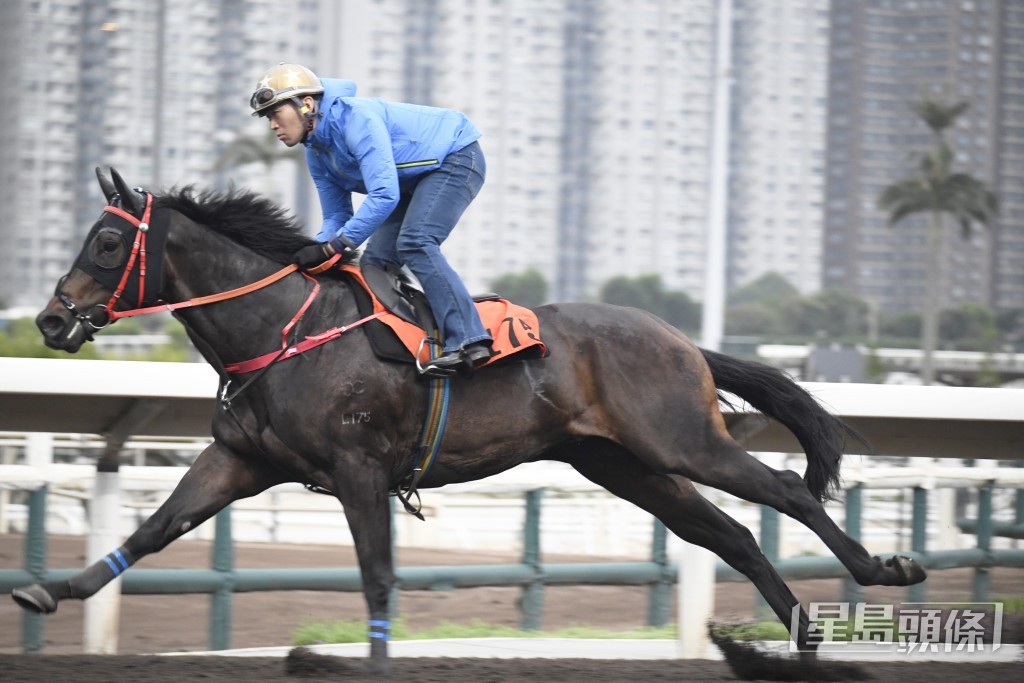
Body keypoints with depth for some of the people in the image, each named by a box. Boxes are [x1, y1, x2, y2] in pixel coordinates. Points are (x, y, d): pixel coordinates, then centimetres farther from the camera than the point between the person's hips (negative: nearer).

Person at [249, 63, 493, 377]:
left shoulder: (356, 118, -30)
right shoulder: (317, 154, 0)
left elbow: (384, 195, -37)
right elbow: (337, 218, 5)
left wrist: (331, 247, -37)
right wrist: (310, 252, -15)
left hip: (456, 159, -10)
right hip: (417, 180, 10)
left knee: (414, 243, -28)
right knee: (375, 262, 3)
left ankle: (469, 341, -35)